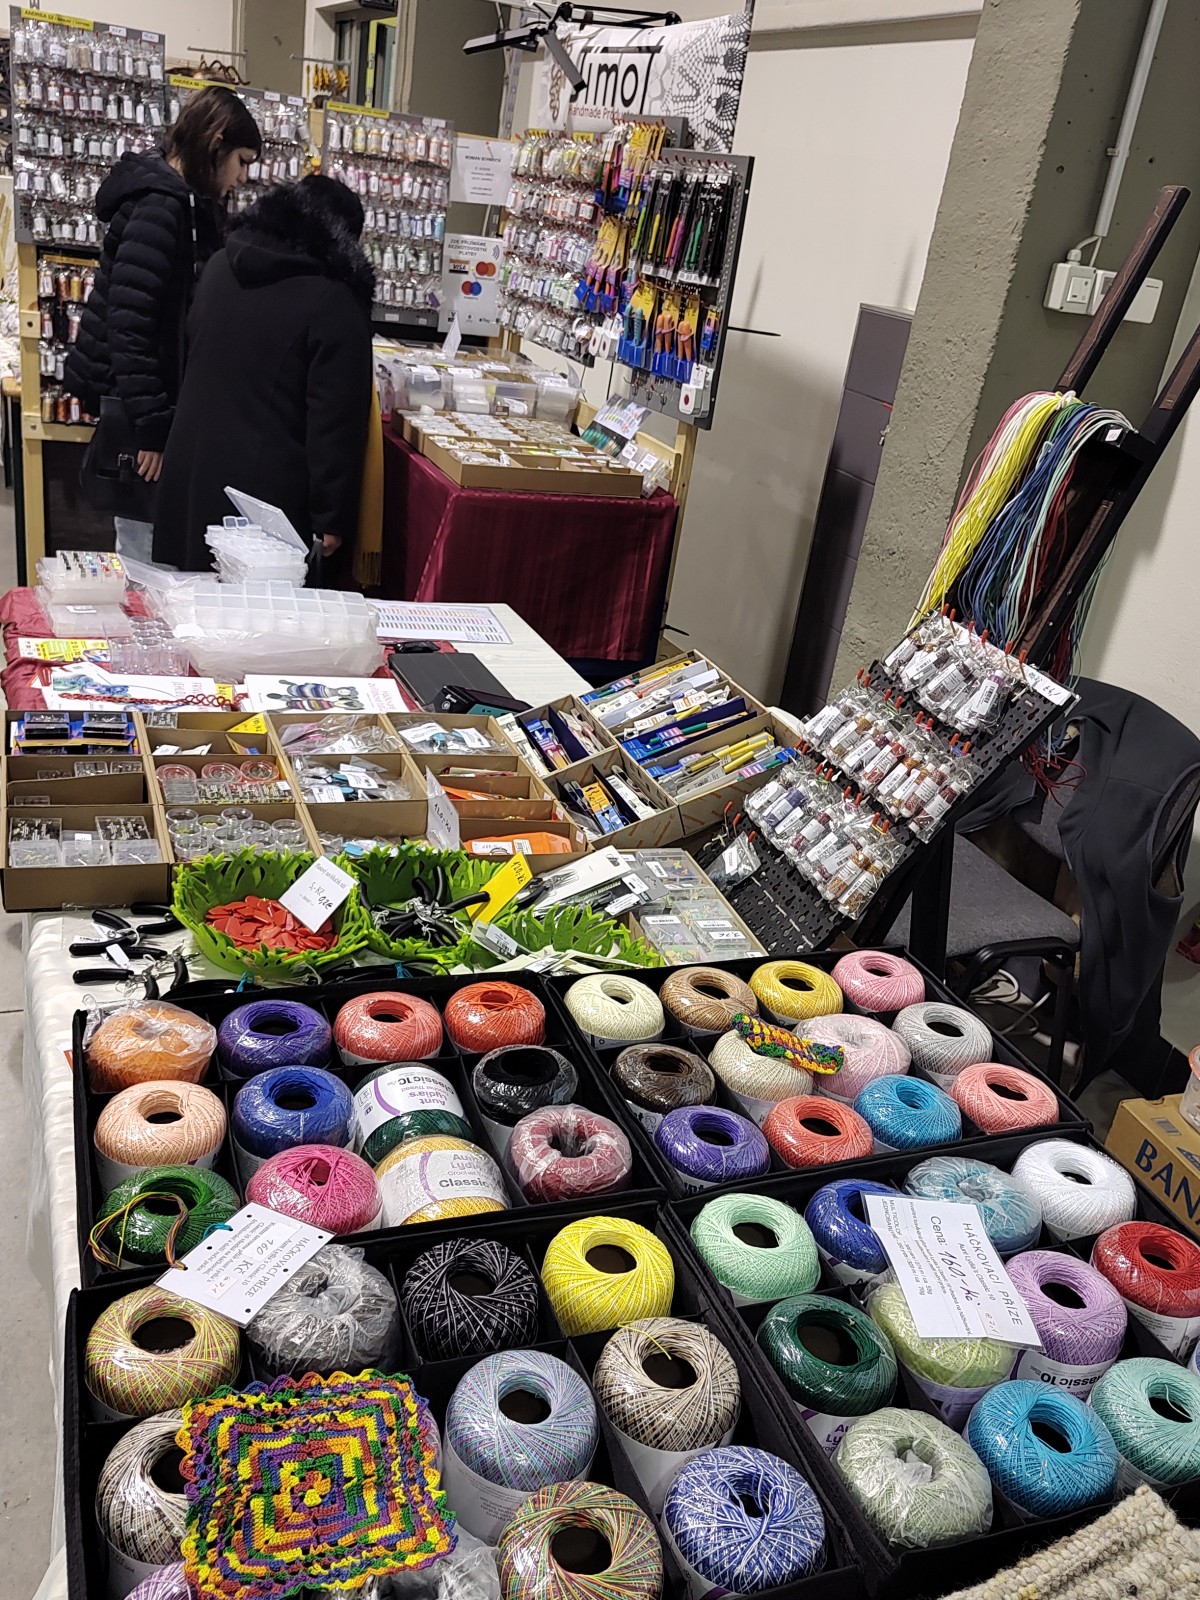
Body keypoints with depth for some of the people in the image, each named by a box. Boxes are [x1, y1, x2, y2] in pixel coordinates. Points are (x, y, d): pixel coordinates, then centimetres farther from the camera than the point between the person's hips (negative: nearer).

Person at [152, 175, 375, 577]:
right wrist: (331, 520, -10)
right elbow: (336, 423, -14)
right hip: (272, 488, -7)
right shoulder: (335, 303, -12)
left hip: (191, 478, 7)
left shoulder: (219, 268, 10)